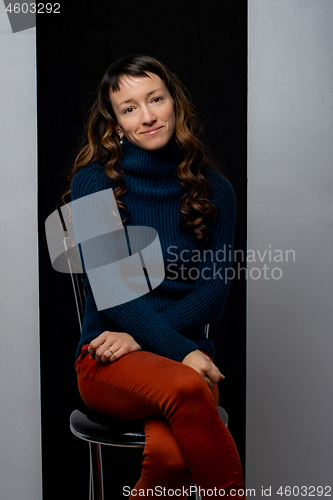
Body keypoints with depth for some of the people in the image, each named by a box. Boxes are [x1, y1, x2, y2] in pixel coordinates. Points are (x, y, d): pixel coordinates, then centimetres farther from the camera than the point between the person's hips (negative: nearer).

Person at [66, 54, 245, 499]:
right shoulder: (93, 181, 1)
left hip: (187, 354, 2)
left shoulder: (215, 190, 9)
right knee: (185, 388, -35)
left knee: (169, 454, -32)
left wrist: (141, 336, -12)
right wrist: (178, 349, -19)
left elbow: (215, 292, 2)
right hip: (110, 360, -1)